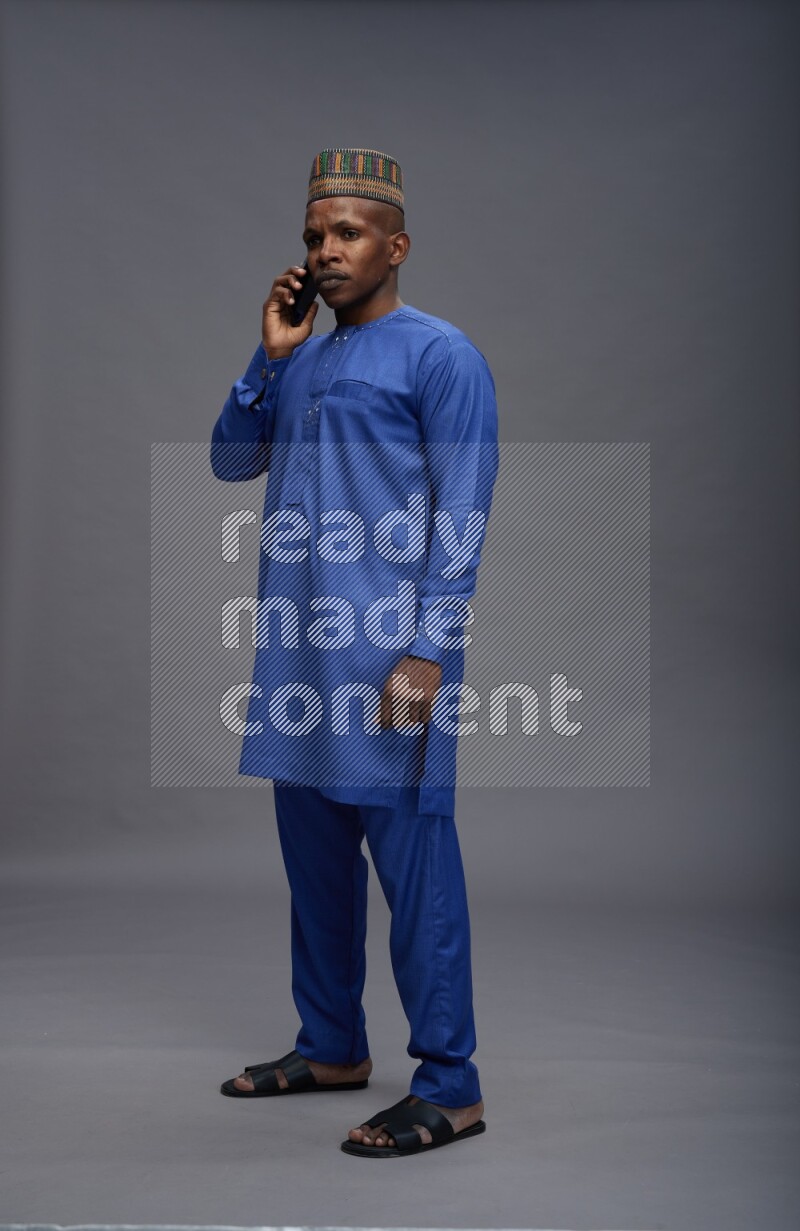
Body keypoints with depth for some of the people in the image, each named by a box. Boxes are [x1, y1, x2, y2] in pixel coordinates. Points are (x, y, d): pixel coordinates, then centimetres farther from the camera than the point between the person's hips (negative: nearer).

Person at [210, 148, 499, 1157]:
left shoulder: (440, 354, -4)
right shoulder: (303, 361, 19)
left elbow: (461, 518, -11)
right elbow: (230, 461, 17)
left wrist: (427, 652, -19)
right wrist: (268, 357, 5)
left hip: (388, 648, -8)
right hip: (298, 647, 8)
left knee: (411, 855, -6)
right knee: (312, 852, 13)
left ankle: (448, 1087, 2)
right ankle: (331, 1047, 27)